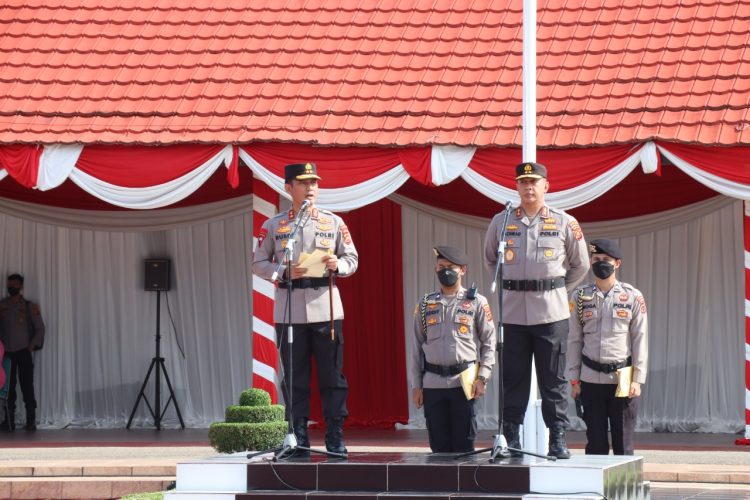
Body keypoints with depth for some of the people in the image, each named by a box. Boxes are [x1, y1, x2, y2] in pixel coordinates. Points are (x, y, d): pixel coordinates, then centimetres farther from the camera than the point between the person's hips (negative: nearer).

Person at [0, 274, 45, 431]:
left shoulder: (29, 306, 4)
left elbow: (40, 328, 4)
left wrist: (32, 346, -7)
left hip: (23, 352, -2)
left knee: (27, 386, -6)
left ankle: (31, 421, -6)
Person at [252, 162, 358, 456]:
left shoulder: (334, 222, 8)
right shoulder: (273, 226, 6)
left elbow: (352, 260, 11)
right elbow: (258, 264, 6)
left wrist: (337, 265, -12)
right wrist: (285, 272, -12)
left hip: (326, 309, 0)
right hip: (289, 312, 0)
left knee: (332, 376, 0)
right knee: (295, 378, 2)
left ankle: (335, 439, 4)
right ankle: (298, 439, 7)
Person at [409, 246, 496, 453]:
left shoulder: (476, 302, 4)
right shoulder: (426, 304, 12)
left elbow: (489, 342, 3)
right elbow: (416, 347, 13)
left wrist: (482, 378, -6)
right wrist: (416, 385, 8)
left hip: (464, 383, -3)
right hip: (432, 384, 3)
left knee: (464, 444, -1)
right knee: (439, 445, 4)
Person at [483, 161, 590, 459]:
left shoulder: (565, 224, 3)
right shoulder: (501, 222, 6)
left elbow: (580, 265, 13)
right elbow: (490, 259, 22)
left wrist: (555, 289, 9)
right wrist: (509, 285, 13)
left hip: (551, 312, -1)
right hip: (513, 311, 1)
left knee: (553, 379, 1)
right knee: (513, 378, 3)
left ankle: (558, 439, 5)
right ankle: (511, 439, 7)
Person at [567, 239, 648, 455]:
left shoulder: (633, 297, 2)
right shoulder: (580, 297, 6)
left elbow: (640, 340, 1)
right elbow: (574, 340, 8)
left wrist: (637, 380, -4)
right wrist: (574, 380, 4)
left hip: (623, 380, -1)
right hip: (591, 380, 1)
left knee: (623, 443, 1)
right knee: (595, 443, 4)